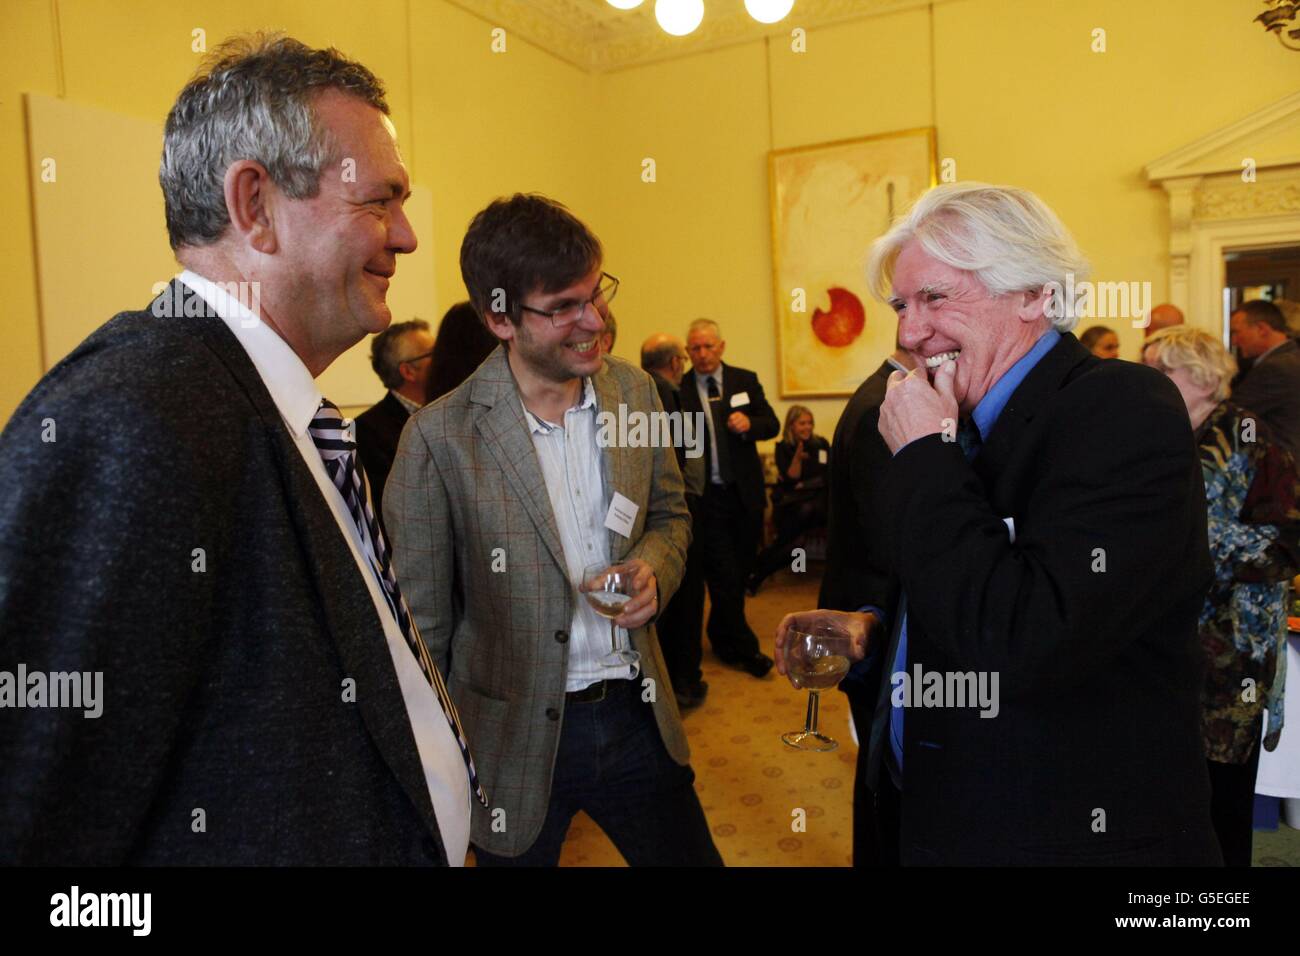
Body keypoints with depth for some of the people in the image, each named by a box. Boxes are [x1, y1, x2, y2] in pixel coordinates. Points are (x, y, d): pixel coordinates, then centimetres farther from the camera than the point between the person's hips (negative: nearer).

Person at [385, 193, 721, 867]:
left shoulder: (635, 392, -2)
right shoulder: (440, 437, -16)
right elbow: (422, 625, -9)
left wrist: (653, 569, -9)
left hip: (636, 713, 4)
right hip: (516, 738, -3)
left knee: (692, 855, 17)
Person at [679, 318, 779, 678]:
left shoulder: (745, 380, 6)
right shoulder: (678, 389, -3)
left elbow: (772, 425, 4)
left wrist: (749, 424, -17)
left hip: (745, 491, 4)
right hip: (707, 496, -3)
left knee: (740, 570, 15)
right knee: (724, 576, -1)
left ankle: (722, 637, 35)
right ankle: (743, 648, 14)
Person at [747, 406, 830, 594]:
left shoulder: (822, 444, 10)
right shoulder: (783, 447, 4)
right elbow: (790, 478, -5)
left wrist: (805, 485, -3)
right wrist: (797, 458, -19)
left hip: (817, 498, 2)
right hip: (790, 501, -2)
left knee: (807, 511, -30)